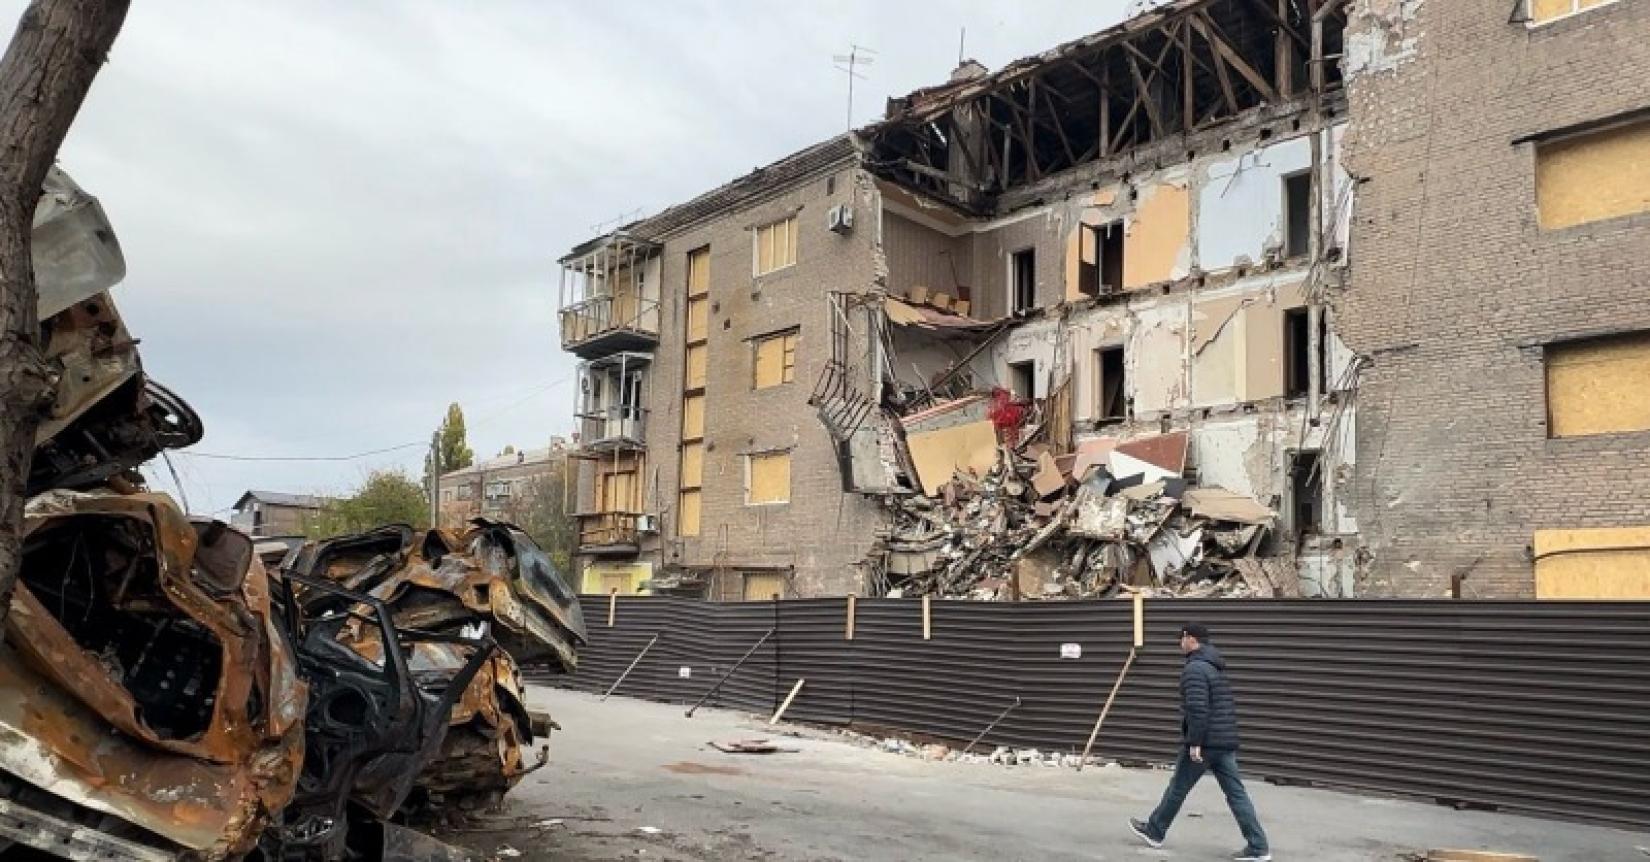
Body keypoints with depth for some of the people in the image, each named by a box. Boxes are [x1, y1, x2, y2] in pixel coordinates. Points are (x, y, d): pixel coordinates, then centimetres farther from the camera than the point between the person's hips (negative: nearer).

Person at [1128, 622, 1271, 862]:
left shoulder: (1194, 668, -14)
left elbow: (1197, 709, -23)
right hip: (1226, 743, 8)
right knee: (1236, 794, 5)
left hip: (1204, 743, -8)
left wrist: (1195, 742, -20)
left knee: (1178, 789, 7)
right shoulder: (1217, 667, 17)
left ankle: (1154, 832, 21)